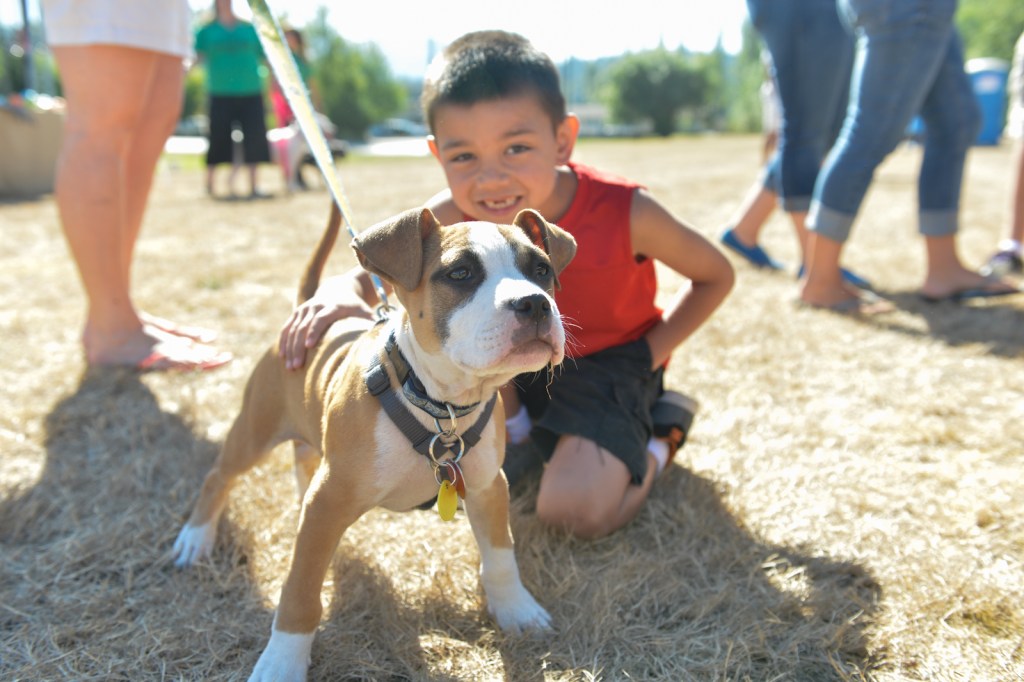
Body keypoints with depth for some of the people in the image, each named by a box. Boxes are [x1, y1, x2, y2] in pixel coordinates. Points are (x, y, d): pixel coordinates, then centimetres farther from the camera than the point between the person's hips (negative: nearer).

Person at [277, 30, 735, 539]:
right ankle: (512, 430, 0)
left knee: (575, 512, -25)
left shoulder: (625, 212, -29)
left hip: (606, 362, -4)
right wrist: (340, 293, -43)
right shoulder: (455, 215, -23)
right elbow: (370, 274, -19)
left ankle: (656, 438, 8)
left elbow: (716, 275, -12)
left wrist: (650, 352, -17)